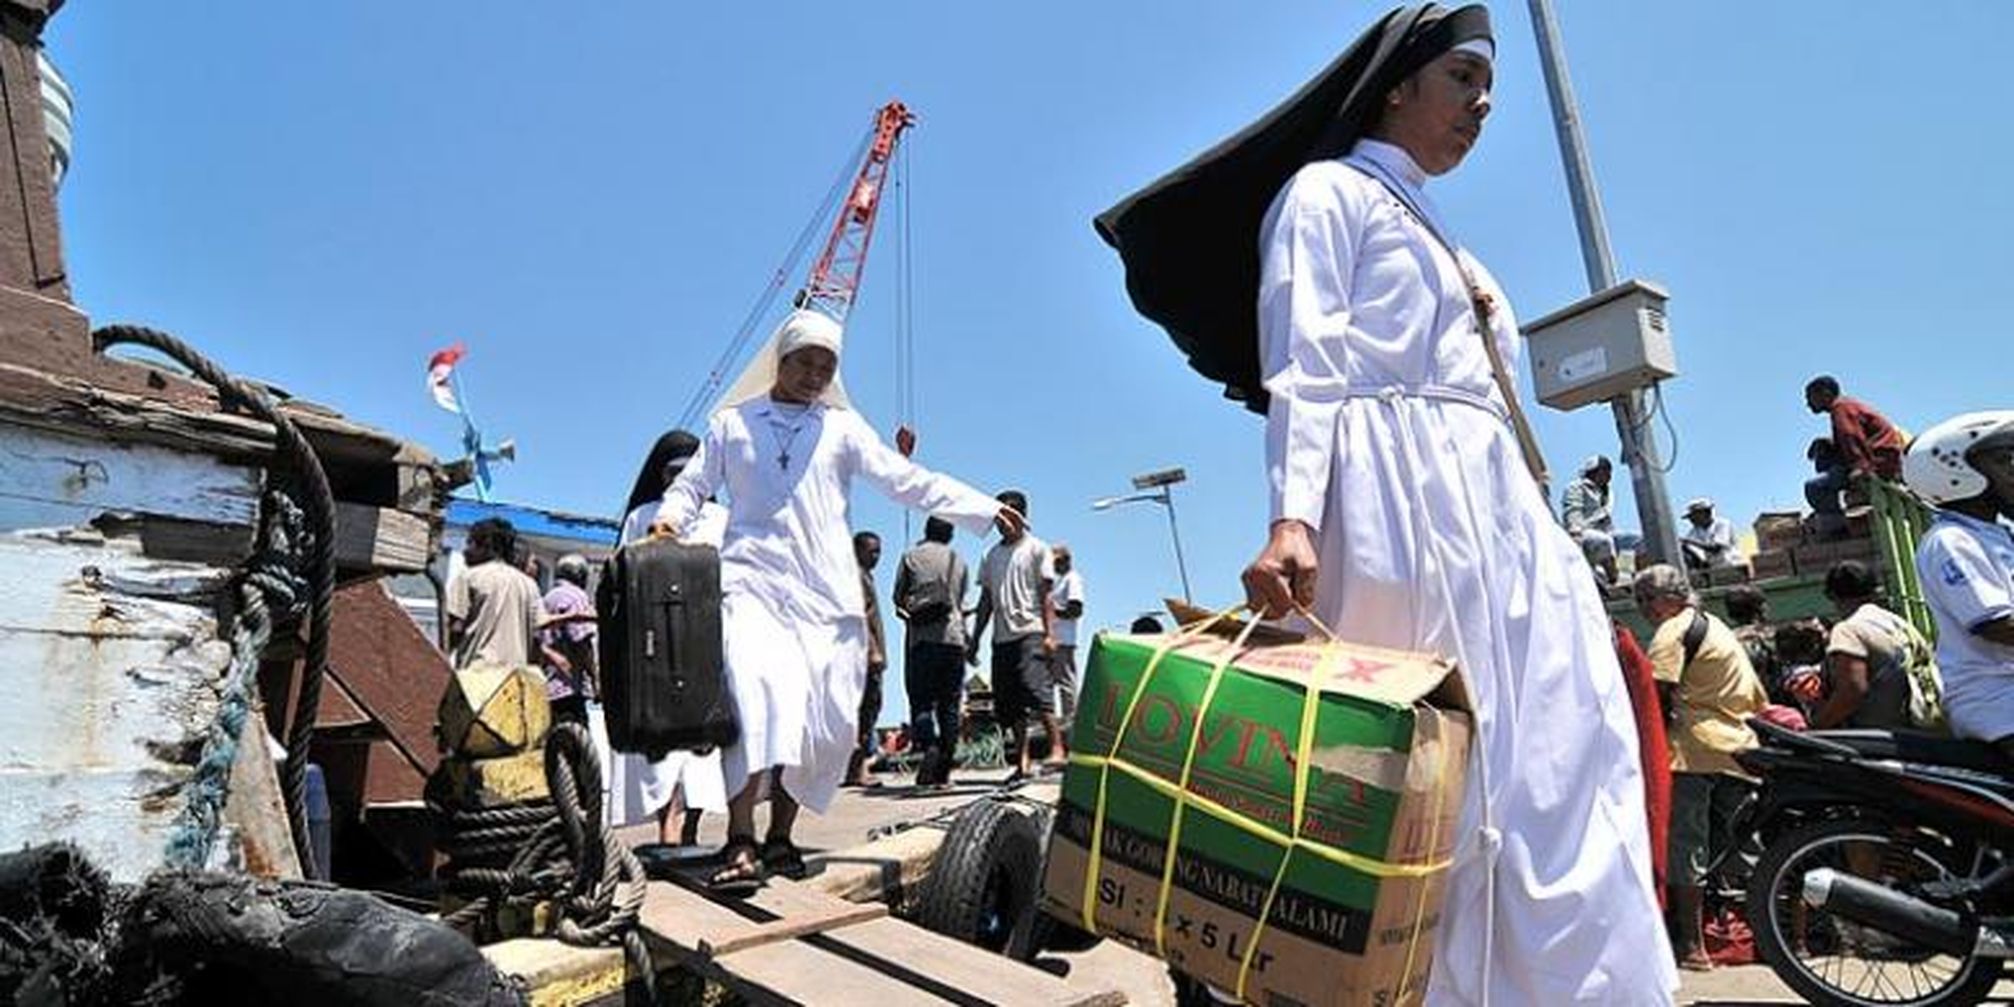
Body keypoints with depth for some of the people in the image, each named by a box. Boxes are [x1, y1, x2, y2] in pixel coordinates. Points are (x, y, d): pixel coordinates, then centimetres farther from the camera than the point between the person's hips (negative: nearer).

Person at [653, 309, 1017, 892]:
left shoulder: (843, 427, 16)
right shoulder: (732, 423, 17)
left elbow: (906, 481, 9)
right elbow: (693, 484, 19)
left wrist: (986, 510, 0)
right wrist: (671, 517, -5)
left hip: (826, 589, 2)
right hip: (753, 577, -2)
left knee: (822, 719, -1)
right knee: (757, 694, -24)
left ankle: (780, 837, 13)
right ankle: (740, 844, -23)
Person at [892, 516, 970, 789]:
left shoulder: (911, 556, 6)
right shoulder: (958, 560, 13)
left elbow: (898, 597, 8)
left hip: (922, 638, -2)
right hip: (953, 636, 2)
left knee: (920, 700, 1)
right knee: (949, 705, 4)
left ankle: (928, 745, -25)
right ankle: (943, 771, 3)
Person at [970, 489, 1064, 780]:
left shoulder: (1036, 549, 5)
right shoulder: (992, 555, 19)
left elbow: (1046, 595, -1)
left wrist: (1050, 633, -11)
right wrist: (975, 640, 14)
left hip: (1029, 632, -6)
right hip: (1002, 636, 6)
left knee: (1035, 689, -20)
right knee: (1007, 702, 4)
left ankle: (1057, 748, -14)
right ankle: (1022, 762, 10)